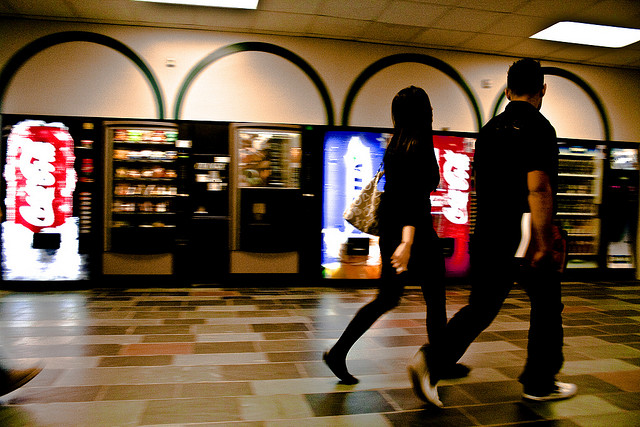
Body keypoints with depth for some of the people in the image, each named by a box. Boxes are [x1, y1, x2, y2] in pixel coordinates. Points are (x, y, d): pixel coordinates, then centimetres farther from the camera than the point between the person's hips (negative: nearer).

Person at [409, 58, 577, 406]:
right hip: (524, 240, -6)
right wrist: (543, 245, -21)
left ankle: (432, 360, -5)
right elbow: (538, 189, -22)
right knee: (546, 305, 14)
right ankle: (539, 383, 27)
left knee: (481, 307, 11)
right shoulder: (538, 128, -11)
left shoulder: (489, 130, 11)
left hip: (487, 237, 6)